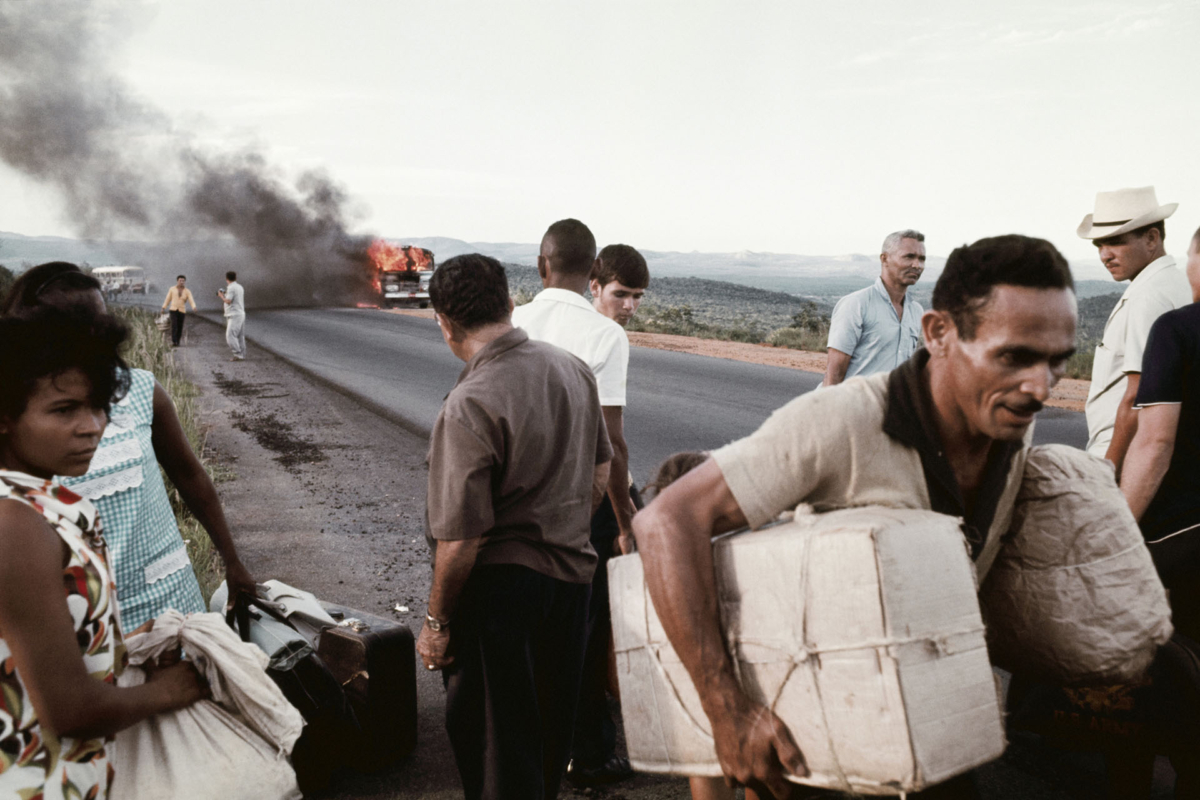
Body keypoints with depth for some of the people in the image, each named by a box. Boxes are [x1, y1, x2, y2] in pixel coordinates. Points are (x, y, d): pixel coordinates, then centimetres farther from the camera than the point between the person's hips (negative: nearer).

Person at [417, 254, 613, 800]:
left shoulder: (469, 406, -23)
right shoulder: (573, 369, -1)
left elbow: (461, 539, -22)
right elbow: (599, 475, 10)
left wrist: (436, 622, -9)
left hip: (500, 587, -7)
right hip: (573, 573, 7)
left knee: (491, 736, 11)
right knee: (550, 723, 25)